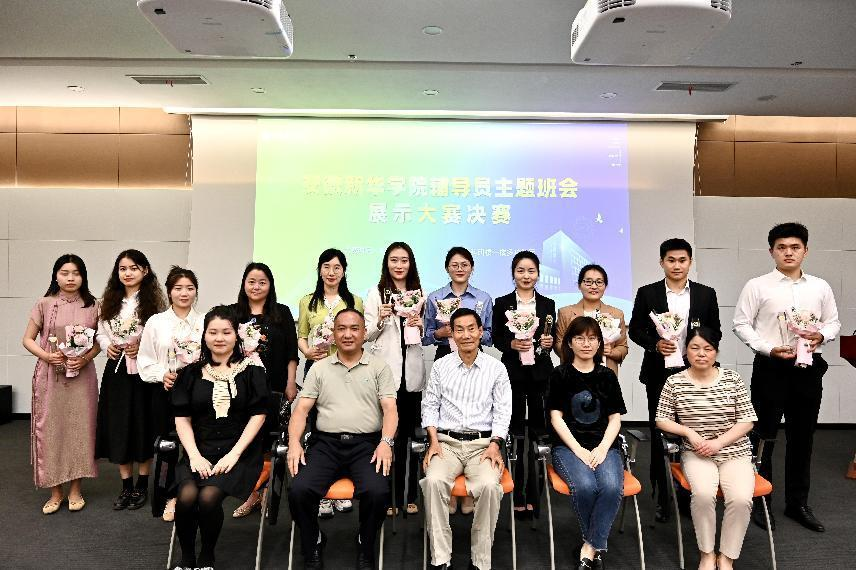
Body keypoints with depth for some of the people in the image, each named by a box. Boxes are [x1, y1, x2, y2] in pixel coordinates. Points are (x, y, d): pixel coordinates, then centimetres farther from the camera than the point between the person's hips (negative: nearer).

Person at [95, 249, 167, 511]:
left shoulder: (154, 300, -5)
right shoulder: (109, 301, 9)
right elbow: (101, 331, 13)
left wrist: (143, 347, -18)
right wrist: (107, 346, -6)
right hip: (116, 369, 4)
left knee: (142, 426, 5)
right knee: (117, 427, 7)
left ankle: (142, 486, 20)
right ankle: (126, 486, 21)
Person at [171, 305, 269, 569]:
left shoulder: (251, 370, 4)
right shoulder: (191, 373, 11)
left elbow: (258, 415, -1)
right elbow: (182, 419, 8)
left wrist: (233, 454, -10)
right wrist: (195, 455, -7)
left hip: (238, 451, -2)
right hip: (199, 450, 2)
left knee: (209, 496, -27)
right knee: (187, 495, -26)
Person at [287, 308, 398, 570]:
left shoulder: (379, 367, 10)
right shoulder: (319, 368, 15)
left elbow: (390, 408, 1)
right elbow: (301, 408, 9)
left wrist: (386, 442, -16)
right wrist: (294, 443, -8)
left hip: (366, 443, -1)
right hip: (326, 443, 2)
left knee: (377, 492, -28)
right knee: (299, 490, -24)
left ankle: (365, 549, 2)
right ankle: (313, 546, 5)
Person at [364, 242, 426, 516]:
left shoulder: (419, 293, 12)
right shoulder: (376, 293, 3)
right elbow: (366, 334, 2)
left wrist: (420, 326, -3)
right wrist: (379, 320, -16)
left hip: (412, 372, 3)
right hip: (385, 372, -3)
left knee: (407, 433, 8)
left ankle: (408, 496, 18)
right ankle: (388, 496, 9)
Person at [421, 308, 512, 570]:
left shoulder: (497, 368, 5)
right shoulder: (440, 366, 8)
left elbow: (502, 411, 3)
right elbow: (430, 405, 8)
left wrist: (495, 444, -11)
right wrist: (433, 440, -4)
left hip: (483, 443, -1)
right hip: (446, 442, 1)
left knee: (489, 485, -31)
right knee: (434, 481, -30)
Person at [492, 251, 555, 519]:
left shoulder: (548, 304, 9)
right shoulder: (502, 304, 4)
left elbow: (552, 340, 12)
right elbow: (496, 338, 3)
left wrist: (549, 342, -9)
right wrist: (512, 344, -15)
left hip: (541, 374, 1)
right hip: (513, 373, -1)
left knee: (538, 434, 2)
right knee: (516, 436, 3)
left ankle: (534, 495, 13)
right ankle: (518, 496, 12)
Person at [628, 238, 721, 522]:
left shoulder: (706, 294, 6)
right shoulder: (647, 293, 2)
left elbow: (715, 332, 9)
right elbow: (635, 329, 4)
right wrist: (655, 344, -14)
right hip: (659, 373, -1)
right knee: (659, 434, 4)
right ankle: (662, 498, 14)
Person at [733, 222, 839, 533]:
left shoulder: (820, 287, 7)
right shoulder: (757, 286, -4)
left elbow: (833, 321, 14)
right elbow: (741, 324, -4)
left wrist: (822, 335, -8)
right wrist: (769, 348, -15)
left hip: (808, 368, 4)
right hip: (770, 367, -3)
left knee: (802, 437, 13)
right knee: (763, 436, 3)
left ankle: (798, 502, 28)